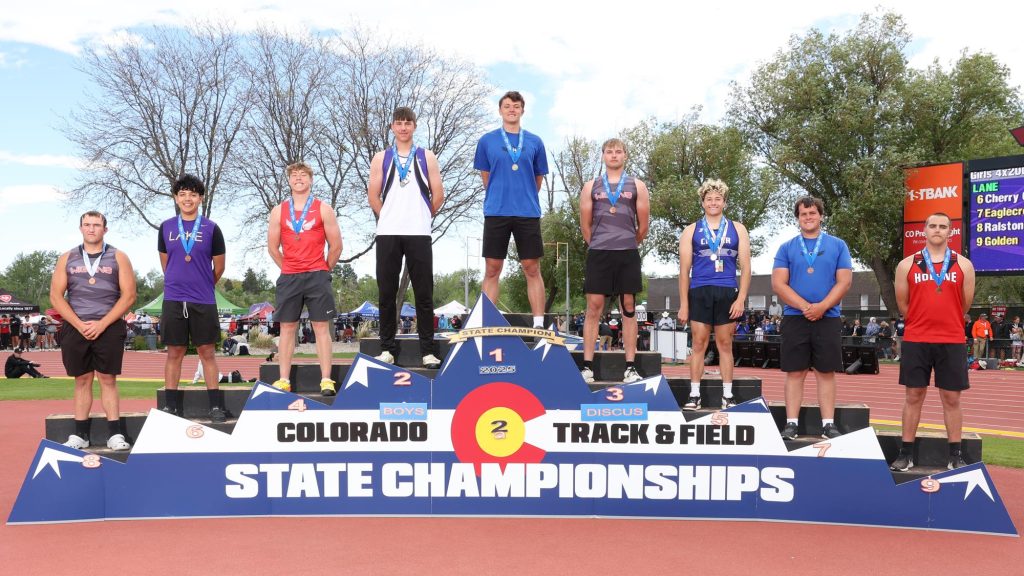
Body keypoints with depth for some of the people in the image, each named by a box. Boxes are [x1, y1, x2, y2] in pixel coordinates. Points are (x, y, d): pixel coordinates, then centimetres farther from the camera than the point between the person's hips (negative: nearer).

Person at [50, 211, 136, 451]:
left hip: (109, 328, -2)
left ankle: (115, 435, 0)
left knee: (108, 379, -1)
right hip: (75, 328, 2)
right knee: (82, 380, 6)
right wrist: (80, 324, -8)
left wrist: (102, 324, -11)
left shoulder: (118, 258, 5)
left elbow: (129, 295, -3)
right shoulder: (67, 258, 10)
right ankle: (80, 435, 10)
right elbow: (56, 296, 4)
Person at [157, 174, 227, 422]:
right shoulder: (166, 227, 6)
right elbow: (165, 262, 16)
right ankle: (171, 406, 14)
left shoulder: (211, 229, 0)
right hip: (173, 299, 2)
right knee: (174, 352, 6)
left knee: (207, 352, 3)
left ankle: (216, 406, 8)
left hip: (203, 301, -2)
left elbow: (219, 266, 7)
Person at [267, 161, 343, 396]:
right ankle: (284, 380, 8)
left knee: (321, 327, -3)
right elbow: (273, 247, 12)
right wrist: (289, 270, 10)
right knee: (287, 327, 3)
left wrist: (323, 271, 7)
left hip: (317, 277, -2)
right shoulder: (279, 211, 9)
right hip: (288, 278, 2)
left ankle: (326, 381, -3)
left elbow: (336, 246, 3)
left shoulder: (323, 209, 3)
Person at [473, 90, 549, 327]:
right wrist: (498, 198, 12)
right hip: (496, 212, 0)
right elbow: (486, 177, 13)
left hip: (528, 213, 1)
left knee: (532, 269, 1)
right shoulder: (487, 140, 6)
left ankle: (538, 324, 5)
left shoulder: (534, 142, 8)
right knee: (492, 270, 1)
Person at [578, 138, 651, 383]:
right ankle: (587, 366, 1)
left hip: (627, 254, 0)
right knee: (594, 307, -2)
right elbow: (585, 224, 11)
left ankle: (630, 367, 5)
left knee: (628, 308, 2)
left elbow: (643, 225, 9)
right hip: (598, 253, 0)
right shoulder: (591, 187, 10)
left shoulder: (637, 186, 8)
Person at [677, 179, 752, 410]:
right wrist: (683, 304, -1)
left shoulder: (737, 229, 10)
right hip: (700, 293, 0)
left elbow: (745, 267, 6)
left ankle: (727, 395, 10)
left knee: (725, 344, 5)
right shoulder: (691, 231, 8)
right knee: (698, 343, 0)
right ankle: (694, 395, 5)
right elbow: (684, 269, 5)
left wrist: (741, 298, -5)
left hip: (728, 293, 0)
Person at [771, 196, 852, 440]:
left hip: (828, 318, 0)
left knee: (826, 372, 3)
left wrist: (821, 306, -13)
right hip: (794, 318, 0)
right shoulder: (786, 248, 7)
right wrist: (804, 306, -13)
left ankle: (828, 424, 8)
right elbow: (778, 284, -1)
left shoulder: (838, 245, 8)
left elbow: (844, 281, 0)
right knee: (794, 372, 1)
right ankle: (791, 424, 5)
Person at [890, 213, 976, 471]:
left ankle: (955, 455, 15)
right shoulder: (907, 265, 3)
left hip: (952, 342, 0)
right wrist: (922, 322, 13)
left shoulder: (963, 265, 4)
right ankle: (906, 453, 11)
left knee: (951, 398, 6)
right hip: (915, 340, 0)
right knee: (914, 396, 4)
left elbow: (965, 304, 10)